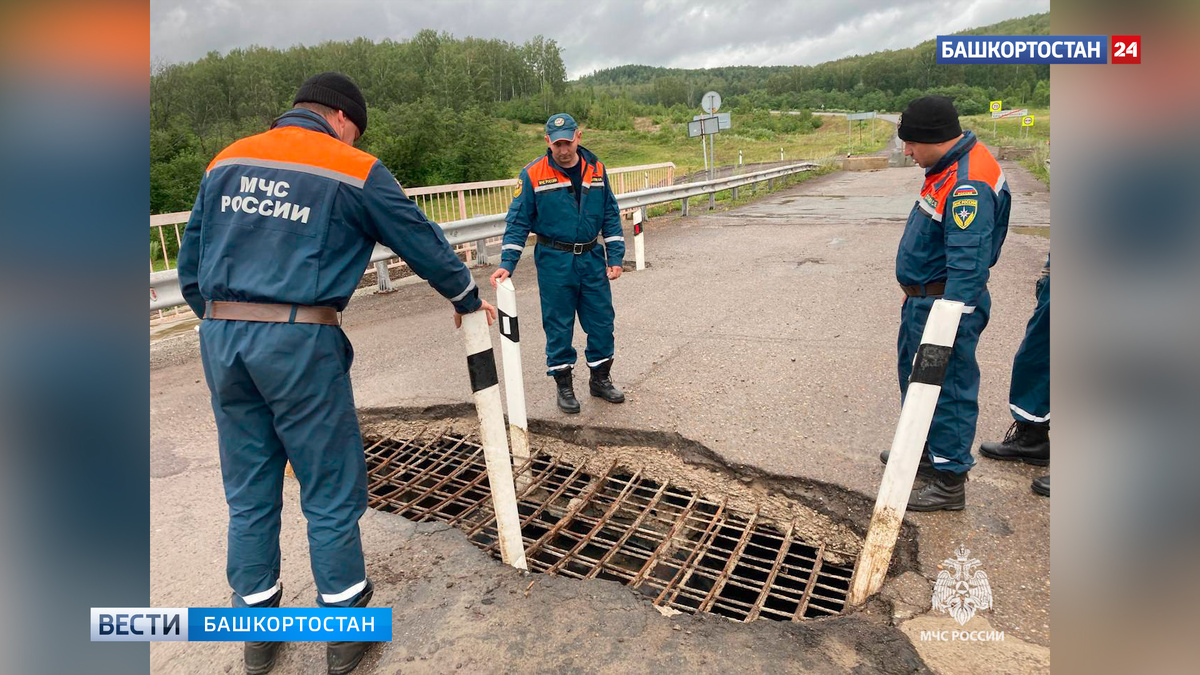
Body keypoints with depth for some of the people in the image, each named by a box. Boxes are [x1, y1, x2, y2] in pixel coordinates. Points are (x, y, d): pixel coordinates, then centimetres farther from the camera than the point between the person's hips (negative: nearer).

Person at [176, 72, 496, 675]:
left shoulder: (227, 162, 14)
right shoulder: (355, 171, -2)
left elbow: (190, 267, 17)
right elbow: (423, 243, 5)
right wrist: (468, 300, 19)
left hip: (220, 335, 6)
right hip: (300, 342, -5)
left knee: (249, 492, 16)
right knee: (331, 490, 8)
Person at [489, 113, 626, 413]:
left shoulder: (595, 169, 3)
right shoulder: (533, 174, -8)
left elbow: (610, 215, 8)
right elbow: (518, 222, -6)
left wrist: (615, 257, 2)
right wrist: (507, 264, -14)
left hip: (591, 257, 3)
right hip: (554, 261, -3)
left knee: (601, 321, 8)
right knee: (558, 326, 5)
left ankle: (601, 378, 27)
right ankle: (564, 386, 21)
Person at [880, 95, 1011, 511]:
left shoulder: (968, 184, -26)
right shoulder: (951, 167, 8)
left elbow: (968, 263, -32)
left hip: (945, 303, -11)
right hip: (921, 299, 11)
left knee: (947, 388, 0)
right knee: (916, 376, 23)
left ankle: (949, 481, 14)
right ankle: (926, 451, 42)